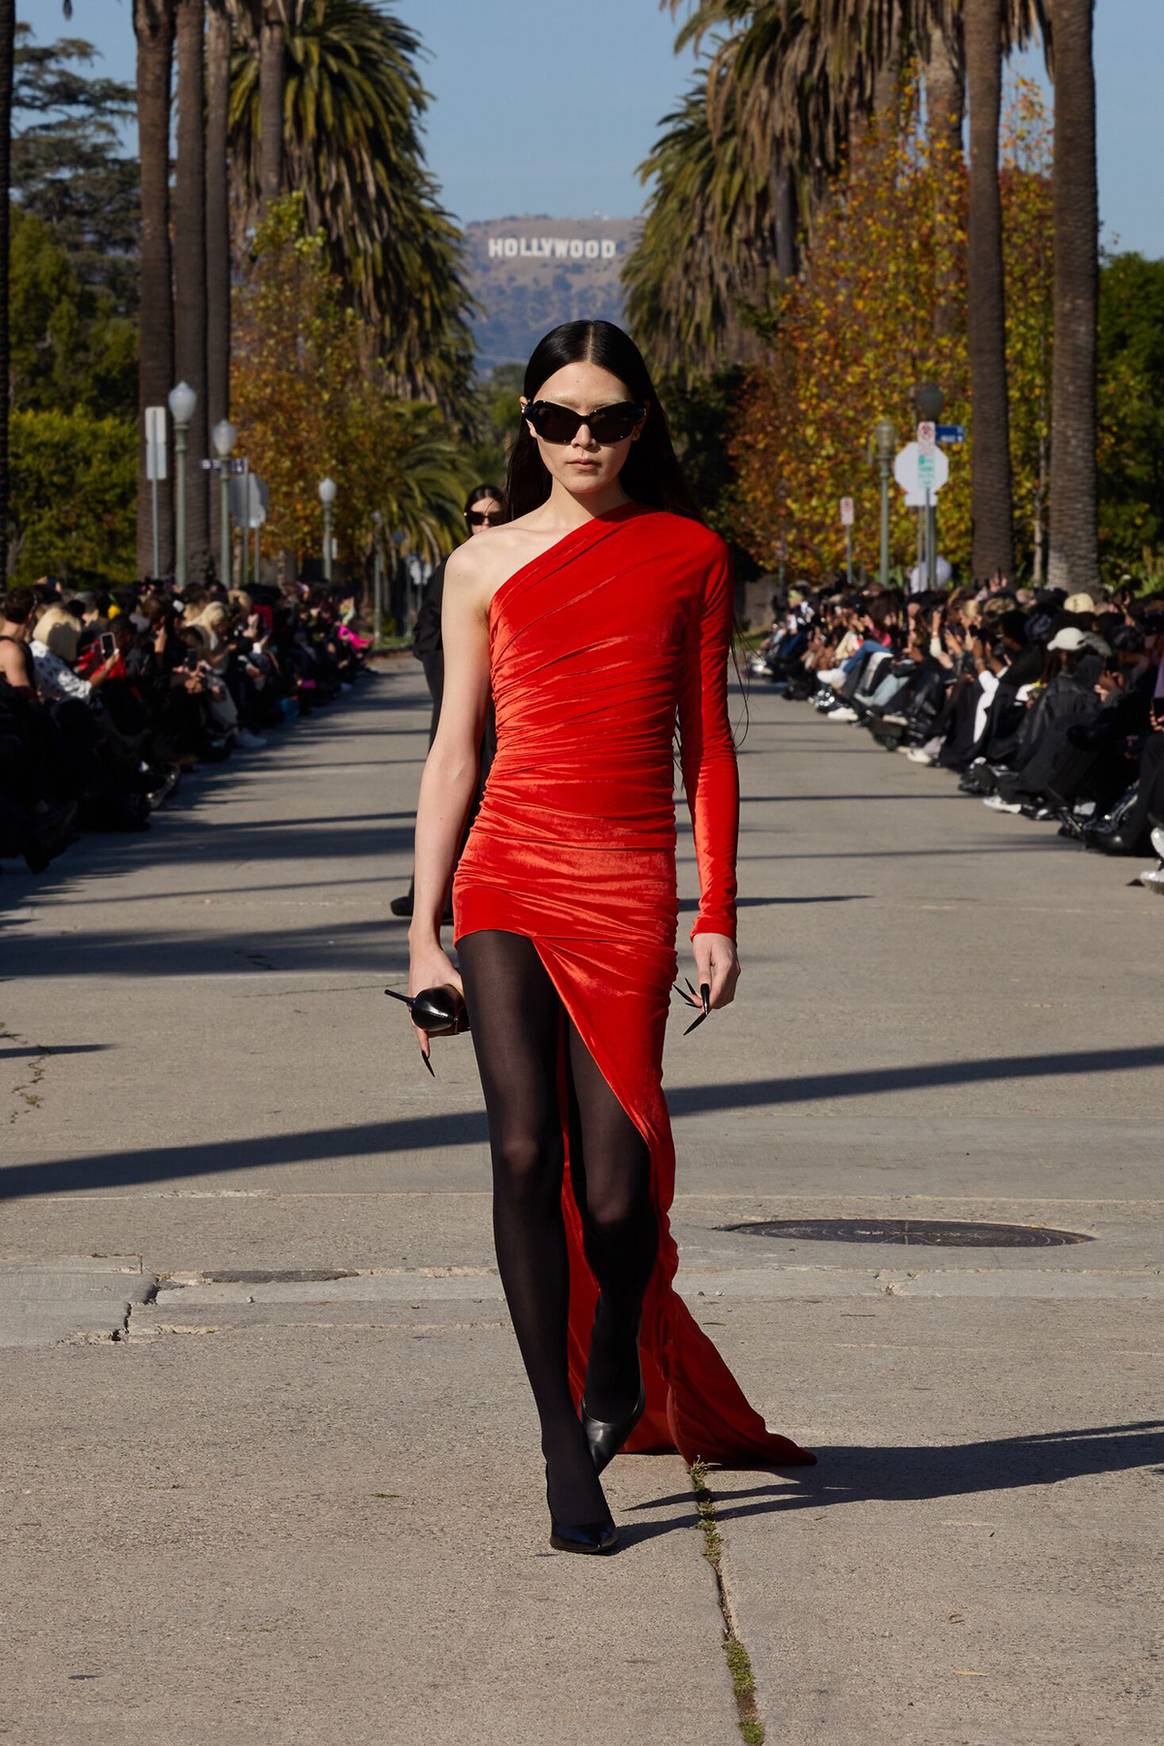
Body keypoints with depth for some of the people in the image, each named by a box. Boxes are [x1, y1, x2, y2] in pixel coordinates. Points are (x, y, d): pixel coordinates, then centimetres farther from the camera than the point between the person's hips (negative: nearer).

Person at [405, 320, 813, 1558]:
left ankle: (618, 1370, 28)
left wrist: (718, 913, 6)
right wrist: (424, 930, 4)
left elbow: (707, 748, 11)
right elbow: (453, 753, 9)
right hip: (509, 880, 0)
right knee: (524, 1154, -11)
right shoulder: (485, 566, 8)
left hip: (627, 894, 0)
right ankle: (565, 1449, -2)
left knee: (614, 1186, -5)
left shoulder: (688, 557, 9)